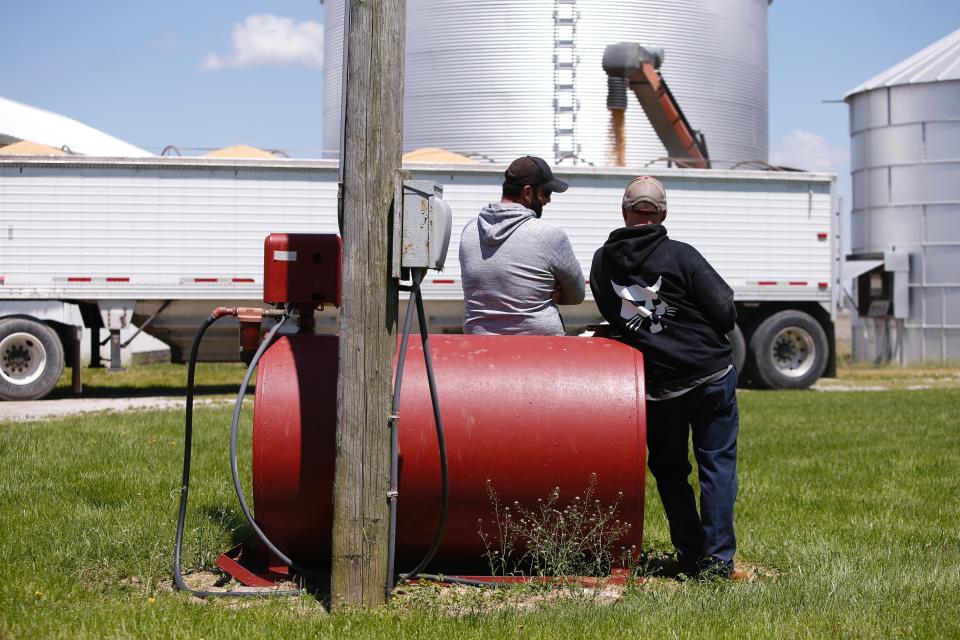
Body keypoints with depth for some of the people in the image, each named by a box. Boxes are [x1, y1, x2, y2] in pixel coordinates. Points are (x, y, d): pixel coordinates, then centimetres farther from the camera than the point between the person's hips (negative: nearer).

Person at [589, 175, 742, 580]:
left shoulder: (602, 262, 3)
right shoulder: (680, 255, -10)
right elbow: (725, 313, -10)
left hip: (656, 387, 3)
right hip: (711, 373, -3)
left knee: (668, 471, 16)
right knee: (717, 464, 5)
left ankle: (690, 557, 13)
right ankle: (716, 558, 0)